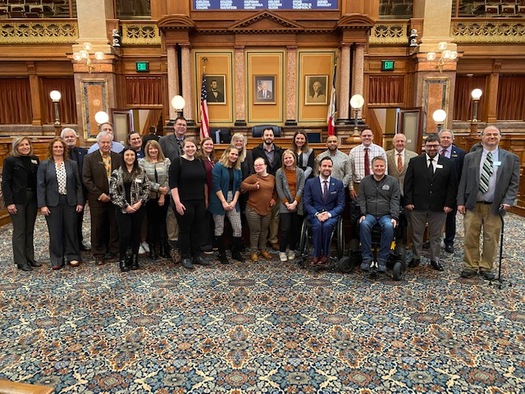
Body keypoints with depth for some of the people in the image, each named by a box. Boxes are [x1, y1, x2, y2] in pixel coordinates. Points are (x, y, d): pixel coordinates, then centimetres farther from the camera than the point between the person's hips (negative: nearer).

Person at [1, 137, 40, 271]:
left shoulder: (34, 159, 8)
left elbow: (38, 180, 7)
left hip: (32, 198, 4)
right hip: (18, 199, -4)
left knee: (29, 230, 11)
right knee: (19, 231, 1)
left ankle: (30, 258, 21)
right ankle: (21, 262, 9)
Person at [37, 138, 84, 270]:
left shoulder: (72, 164, 6)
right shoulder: (44, 165, 2)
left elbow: (78, 184, 6)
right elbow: (40, 186, -1)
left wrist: (80, 202, 1)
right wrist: (42, 205, -8)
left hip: (70, 202, 1)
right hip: (52, 203, -1)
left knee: (71, 230, 6)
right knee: (55, 232, 4)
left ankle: (73, 256, 18)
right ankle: (57, 260, 14)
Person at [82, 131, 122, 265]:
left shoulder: (118, 158, 5)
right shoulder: (89, 158, 0)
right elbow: (86, 179, -5)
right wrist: (99, 194, -11)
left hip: (115, 198, 2)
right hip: (97, 199, -1)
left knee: (115, 226, 6)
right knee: (98, 227, 4)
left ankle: (113, 251, 20)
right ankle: (98, 255, 16)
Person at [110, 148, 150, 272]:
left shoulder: (141, 172, 4)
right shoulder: (116, 173, 1)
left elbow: (146, 189, 3)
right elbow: (113, 192, -4)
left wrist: (139, 203, -9)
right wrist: (125, 206, -9)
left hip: (138, 208, 2)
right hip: (122, 209, -1)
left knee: (136, 234, 6)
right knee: (125, 235, -7)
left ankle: (134, 259, 20)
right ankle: (122, 260, 9)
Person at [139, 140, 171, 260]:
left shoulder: (166, 161, 4)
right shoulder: (142, 162, 0)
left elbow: (168, 179, -1)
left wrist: (163, 195, -8)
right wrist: (158, 188, -15)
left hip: (164, 197, 1)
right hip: (149, 197, -1)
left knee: (162, 221, 7)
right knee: (151, 222, 6)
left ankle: (163, 248, 13)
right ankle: (152, 249, 14)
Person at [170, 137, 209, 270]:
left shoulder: (200, 162, 9)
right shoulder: (178, 162, -7)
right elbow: (173, 184, -12)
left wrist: (206, 199, 12)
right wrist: (177, 202, -18)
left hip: (199, 202, 6)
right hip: (184, 202, -5)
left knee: (198, 229, 10)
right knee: (185, 230, 4)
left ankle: (196, 256, 22)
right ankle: (185, 258, 14)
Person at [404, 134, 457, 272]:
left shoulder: (448, 163, 3)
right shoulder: (414, 162, 0)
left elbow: (452, 186, 3)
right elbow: (408, 183, 0)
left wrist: (449, 204, -5)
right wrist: (408, 201, -7)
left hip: (439, 207, 1)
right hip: (417, 206, 0)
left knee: (436, 235, 12)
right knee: (417, 234, 11)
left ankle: (435, 260, 25)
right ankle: (416, 258, 25)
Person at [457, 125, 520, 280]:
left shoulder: (511, 158, 3)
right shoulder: (470, 157, 4)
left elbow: (514, 183, 2)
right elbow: (463, 181, 5)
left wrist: (507, 202, -11)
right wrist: (461, 202, 0)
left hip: (495, 207, 0)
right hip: (472, 205, 1)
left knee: (491, 239, 7)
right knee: (471, 238, 5)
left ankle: (486, 268, 22)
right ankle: (470, 267, 17)